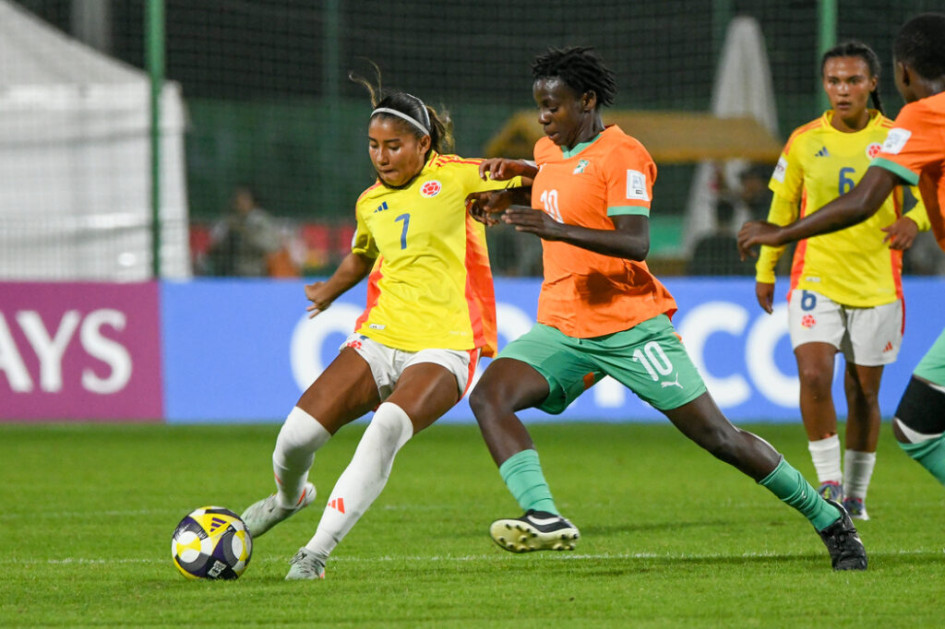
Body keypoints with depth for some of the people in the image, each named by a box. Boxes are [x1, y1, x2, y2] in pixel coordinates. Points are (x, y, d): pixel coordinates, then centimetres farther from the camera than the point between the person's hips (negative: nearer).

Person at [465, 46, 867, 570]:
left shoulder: (623, 155, -12)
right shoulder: (549, 151, 12)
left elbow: (636, 242, -24)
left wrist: (559, 229, -37)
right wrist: (509, 190, 17)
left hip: (630, 326, -7)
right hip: (560, 328, 7)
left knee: (719, 438, -4)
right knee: (488, 396, -19)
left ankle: (829, 520, 11)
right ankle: (544, 519, -29)